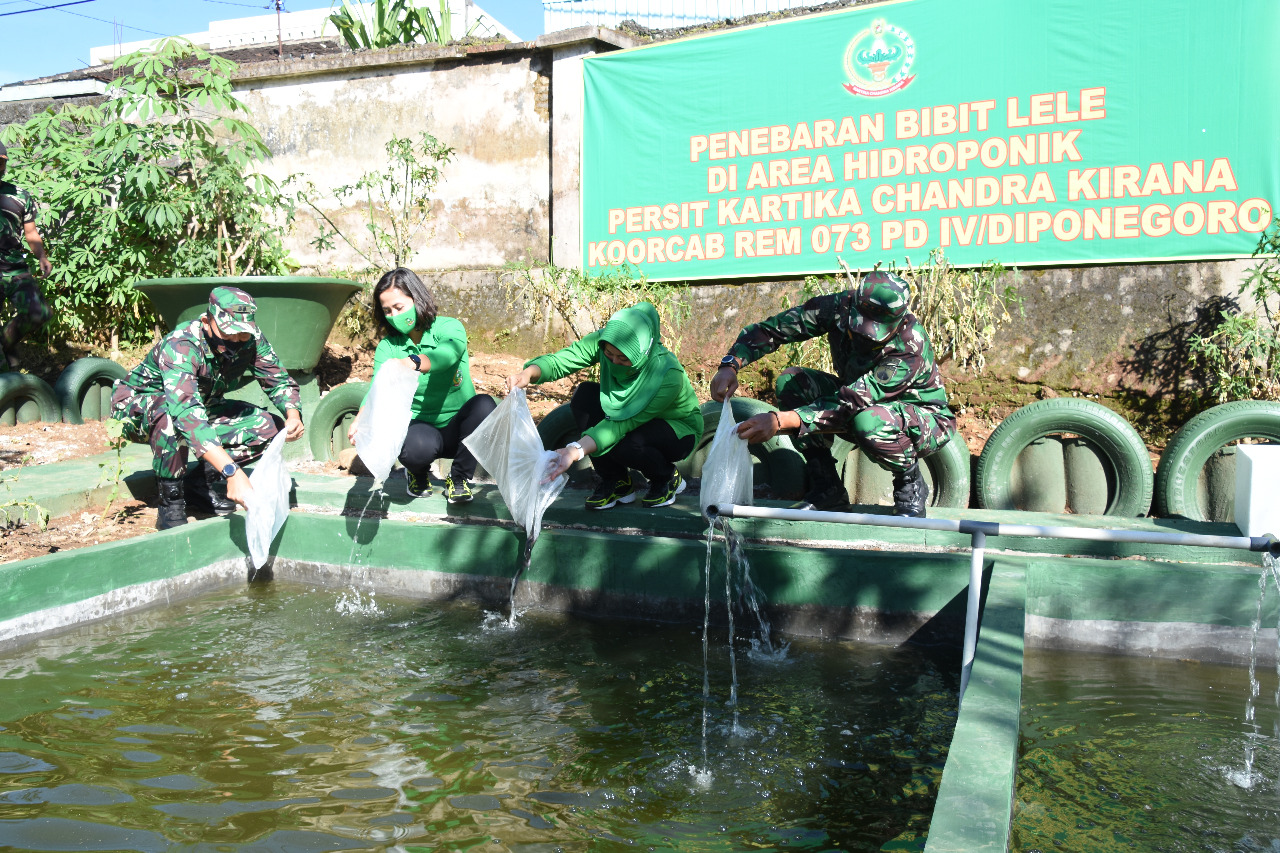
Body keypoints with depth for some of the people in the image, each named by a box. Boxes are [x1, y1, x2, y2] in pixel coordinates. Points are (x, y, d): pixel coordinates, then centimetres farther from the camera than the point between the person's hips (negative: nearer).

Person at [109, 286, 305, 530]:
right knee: (172, 416, -40)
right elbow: (185, 411, -50)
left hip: (202, 408, 6)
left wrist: (293, 414, -31)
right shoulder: (180, 346, -36)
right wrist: (231, 471, -61)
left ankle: (198, 483, -1)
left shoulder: (251, 339, -19)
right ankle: (171, 503, -21)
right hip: (136, 409, -6)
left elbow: (279, 380, -6)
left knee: (270, 426, -12)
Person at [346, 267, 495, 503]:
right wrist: (362, 418, -42)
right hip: (421, 427, 0)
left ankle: (459, 478, -7)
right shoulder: (387, 347, -2)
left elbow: (447, 353, -33)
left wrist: (412, 362, -56)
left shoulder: (450, 328, -9)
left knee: (484, 404, -33)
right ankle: (418, 473, 6)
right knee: (416, 447, -36)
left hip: (459, 427, 0)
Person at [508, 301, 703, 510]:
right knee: (584, 394, -20)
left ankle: (668, 479, 0)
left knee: (622, 445, -36)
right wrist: (529, 373, -49)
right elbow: (562, 359, -28)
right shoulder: (604, 342, -22)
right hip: (632, 418, 6)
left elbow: (622, 424, -38)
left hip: (679, 429, -6)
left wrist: (577, 450, -46)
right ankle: (616, 482, -6)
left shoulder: (669, 376, -36)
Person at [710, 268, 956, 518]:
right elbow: (771, 328, -16)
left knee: (869, 420, -41)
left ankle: (912, 485, -7)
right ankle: (827, 487, -7)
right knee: (790, 381, -16)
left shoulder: (910, 348, -35)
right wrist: (730, 364, -33)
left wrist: (780, 421, -48)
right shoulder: (840, 306, -20)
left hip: (926, 418, -6)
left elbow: (849, 405, -41)